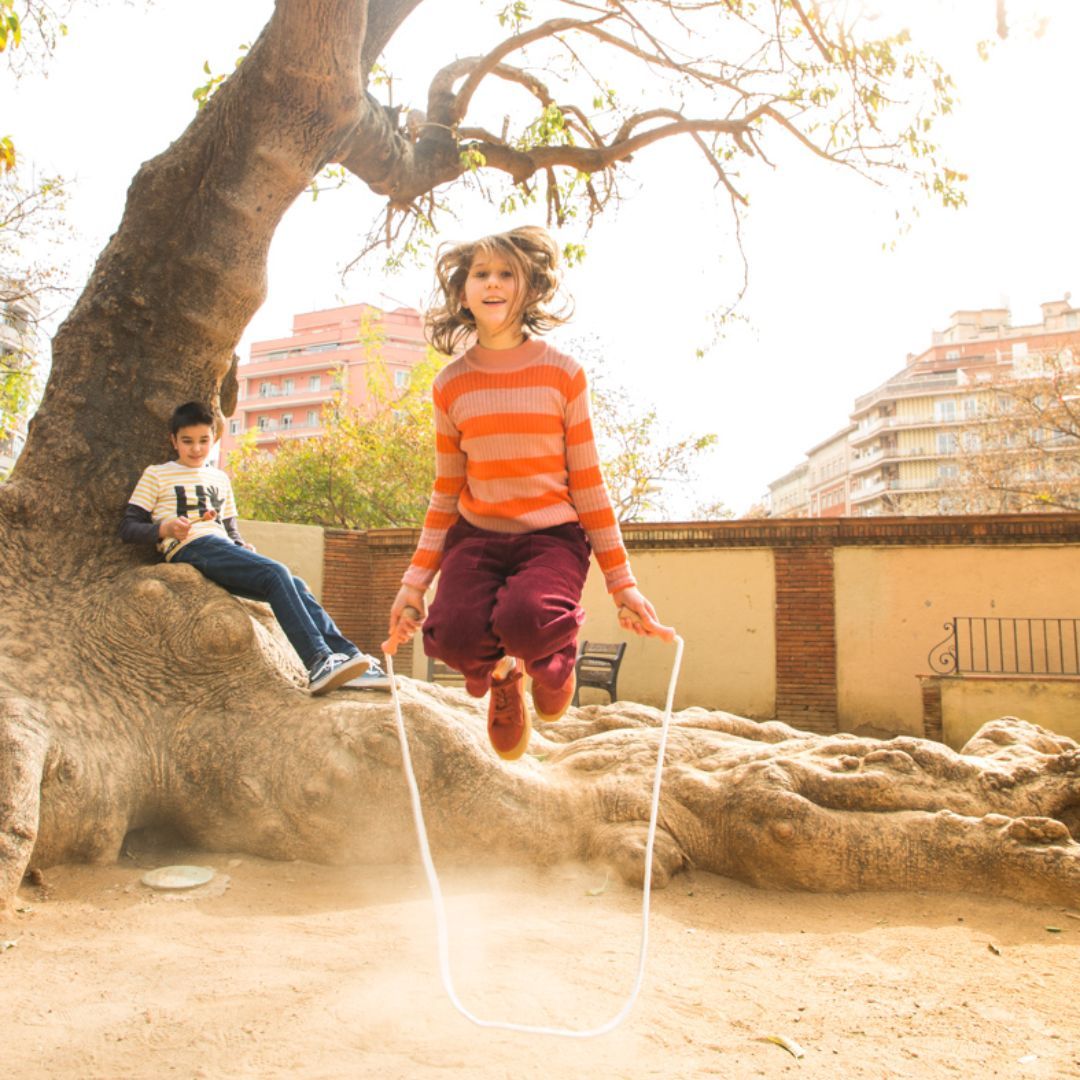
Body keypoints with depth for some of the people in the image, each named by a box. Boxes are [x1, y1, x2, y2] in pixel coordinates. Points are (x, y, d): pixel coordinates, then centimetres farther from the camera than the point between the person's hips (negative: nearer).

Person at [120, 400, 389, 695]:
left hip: (223, 549, 6)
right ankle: (318, 662, -37)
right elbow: (127, 529, 7)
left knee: (296, 587, -17)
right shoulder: (156, 474, 14)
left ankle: (348, 657, -23)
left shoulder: (220, 479, 28)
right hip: (191, 549, -6)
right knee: (276, 574, -28)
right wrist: (164, 528, -13)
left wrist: (244, 548, 5)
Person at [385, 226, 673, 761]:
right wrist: (414, 583, 6)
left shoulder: (562, 373, -3)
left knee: (525, 620, -34)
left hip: (552, 535, -2)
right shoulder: (450, 385, 4)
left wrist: (622, 584, -1)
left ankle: (555, 657, 7)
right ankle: (500, 676, 11)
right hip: (477, 536, 2)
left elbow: (588, 485, 0)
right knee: (451, 634, -28)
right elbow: (446, 493, 10)